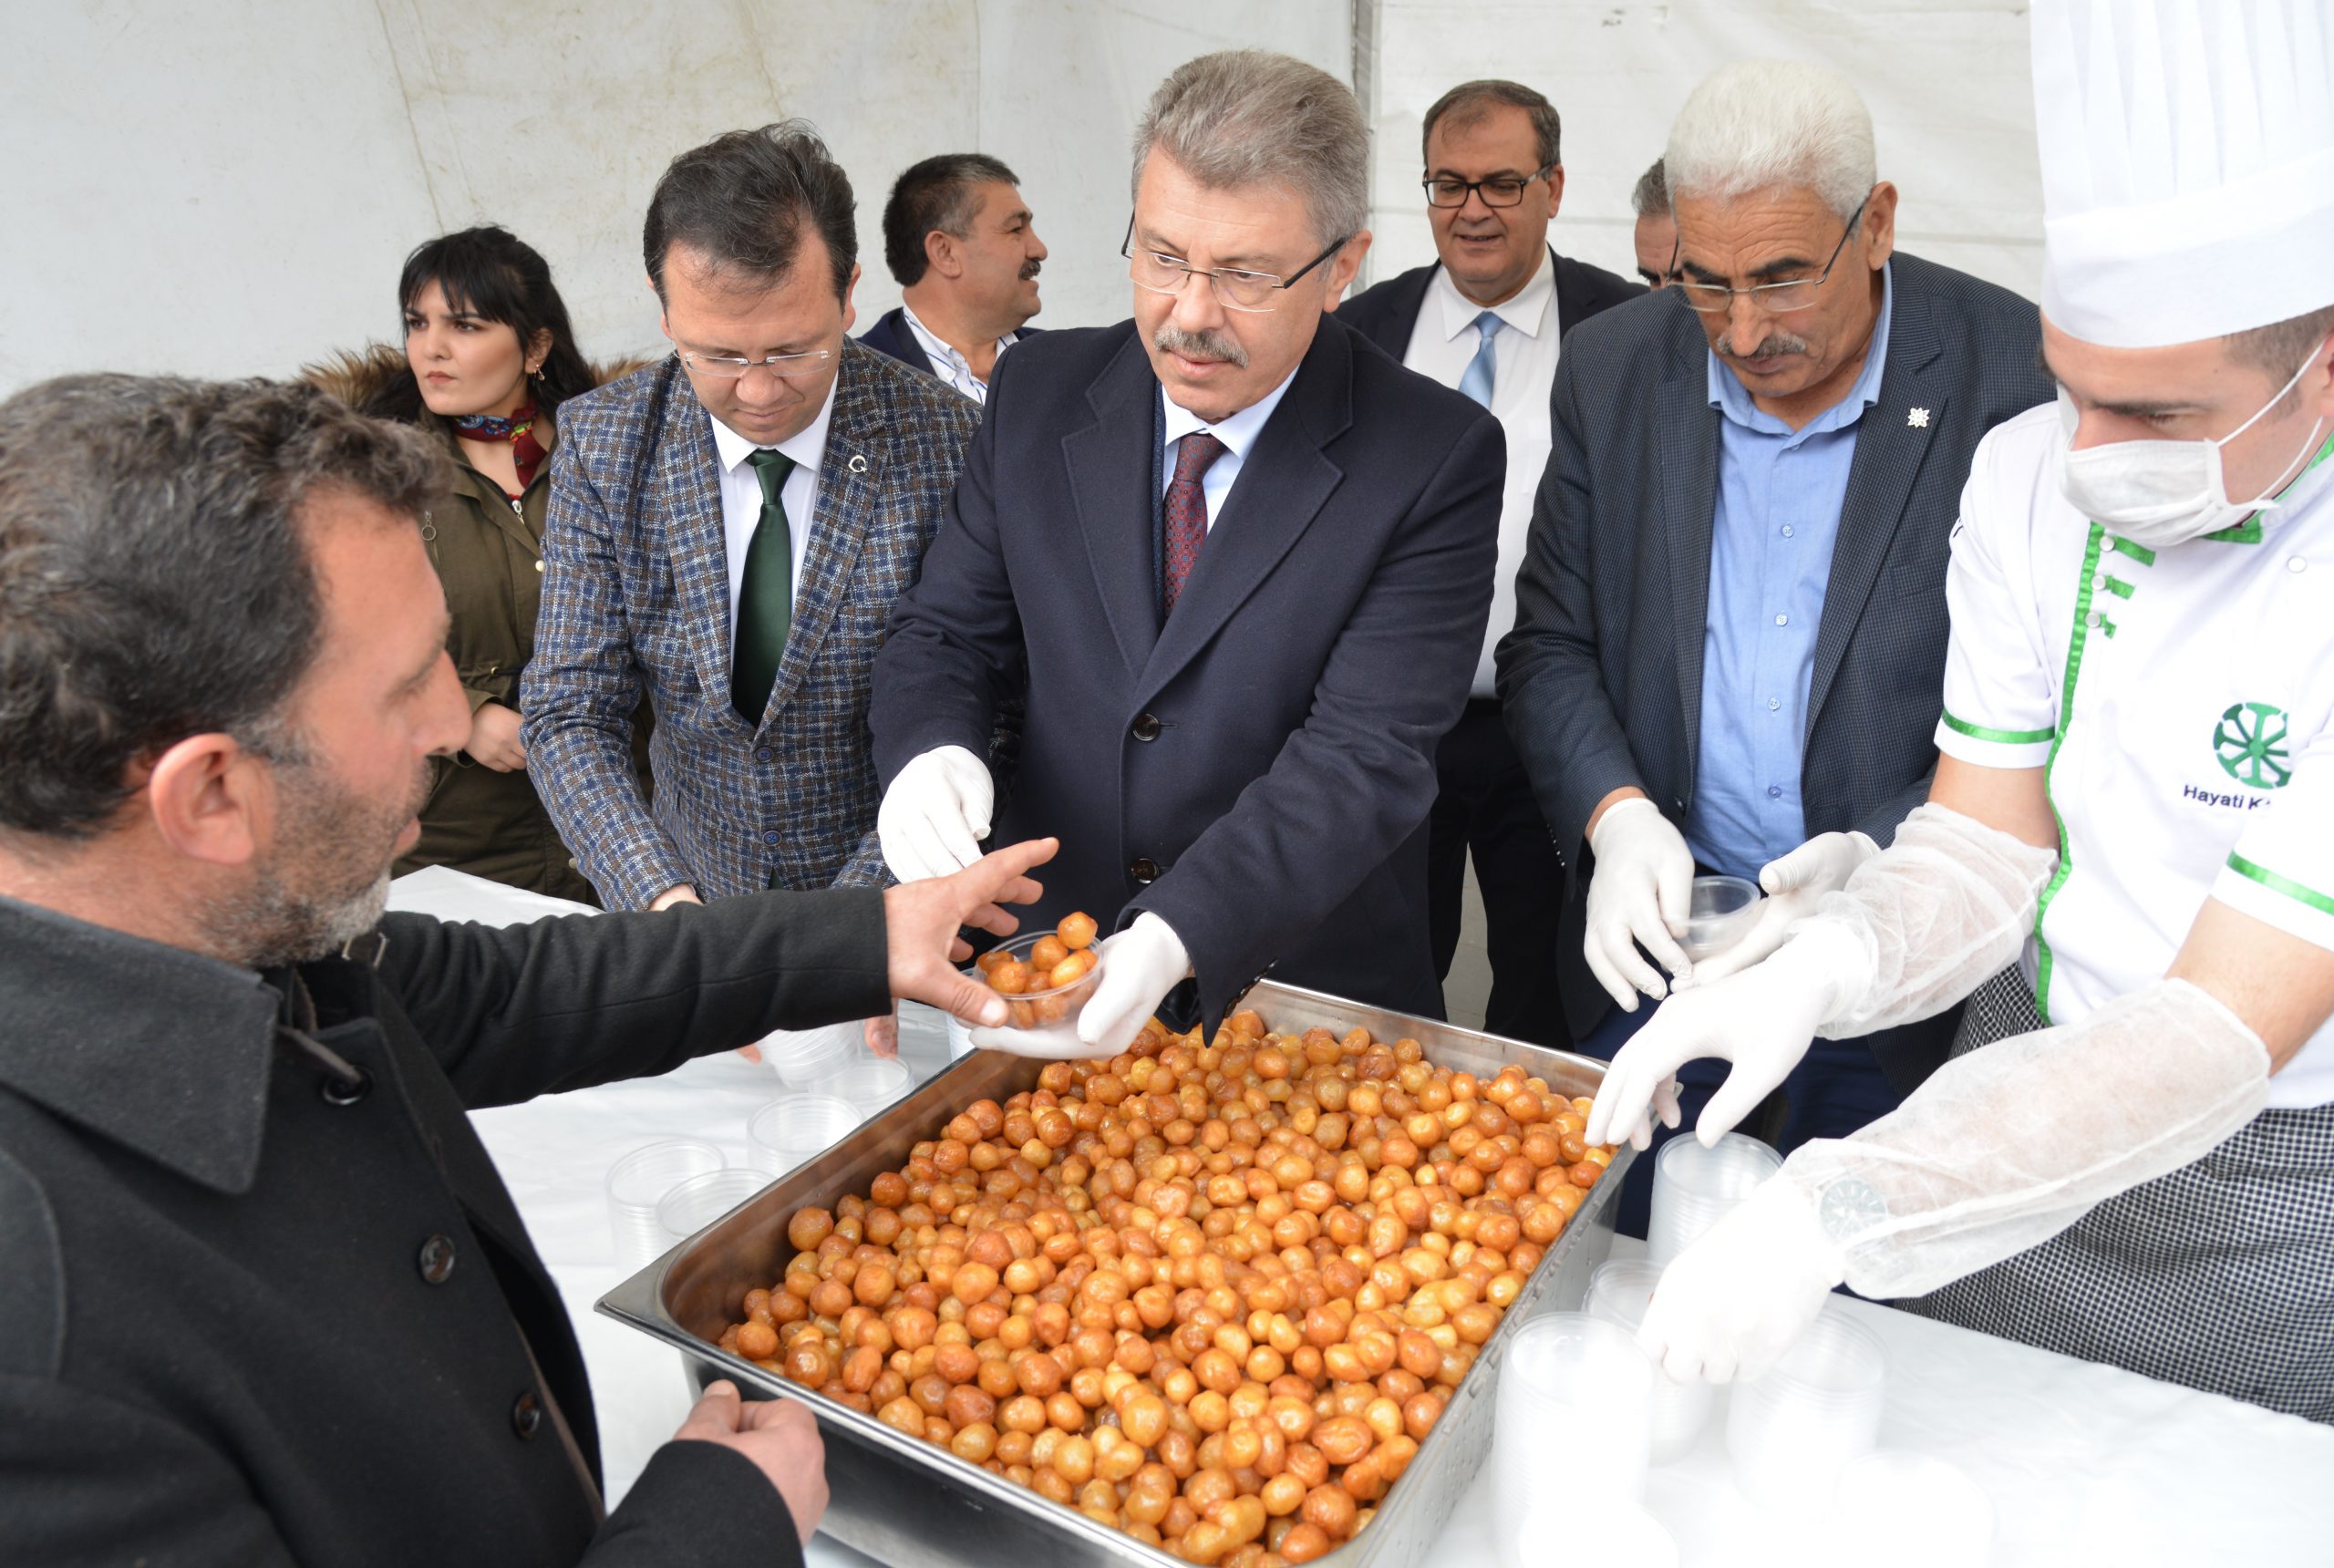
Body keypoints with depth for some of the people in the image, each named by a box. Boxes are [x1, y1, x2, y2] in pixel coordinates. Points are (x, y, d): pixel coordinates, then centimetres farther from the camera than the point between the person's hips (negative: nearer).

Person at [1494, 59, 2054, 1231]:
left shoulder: (2020, 374, -12)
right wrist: (1615, 813, -17)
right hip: (1654, 928, 3)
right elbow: (1549, 642, 1)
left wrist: (1885, 862, -23)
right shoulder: (1613, 367, -2)